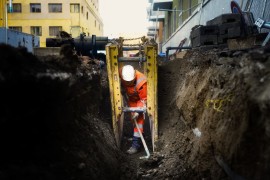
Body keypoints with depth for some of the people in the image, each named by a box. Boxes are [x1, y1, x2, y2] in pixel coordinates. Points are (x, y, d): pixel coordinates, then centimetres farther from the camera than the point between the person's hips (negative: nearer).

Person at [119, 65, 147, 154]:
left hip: (139, 100, -6)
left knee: (138, 119, -12)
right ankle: (139, 134, 36)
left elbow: (144, 99, -27)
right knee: (133, 117, 16)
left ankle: (136, 143, -11)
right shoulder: (121, 74, -27)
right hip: (130, 99, 6)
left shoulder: (141, 82, -39)